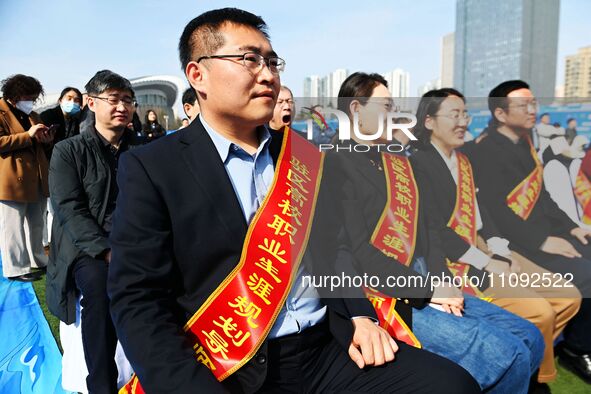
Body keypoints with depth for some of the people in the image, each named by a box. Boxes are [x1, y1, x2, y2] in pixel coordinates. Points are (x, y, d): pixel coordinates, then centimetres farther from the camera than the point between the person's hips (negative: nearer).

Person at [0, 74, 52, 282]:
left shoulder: (32, 115, 18)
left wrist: (46, 139, 3)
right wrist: (27, 135, -21)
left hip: (36, 178, 8)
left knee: (36, 223, 16)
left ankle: (37, 259, 28)